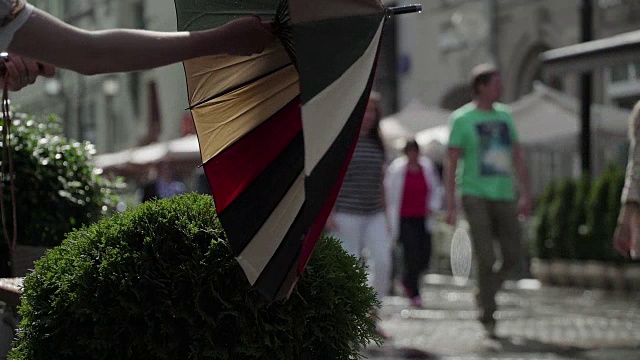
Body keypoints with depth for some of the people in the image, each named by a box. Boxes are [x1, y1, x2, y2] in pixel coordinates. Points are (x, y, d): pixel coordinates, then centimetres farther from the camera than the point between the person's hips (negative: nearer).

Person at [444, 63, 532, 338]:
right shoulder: (461, 119, -3)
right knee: (486, 259, -9)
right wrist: (450, 205, -11)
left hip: (504, 196, 5)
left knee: (512, 257, 2)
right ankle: (488, 317, 1)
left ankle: (484, 292, 27)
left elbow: (517, 157, 16)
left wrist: (526, 194, 11)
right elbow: (451, 164, -6)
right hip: (476, 195, -5)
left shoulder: (504, 115, 12)